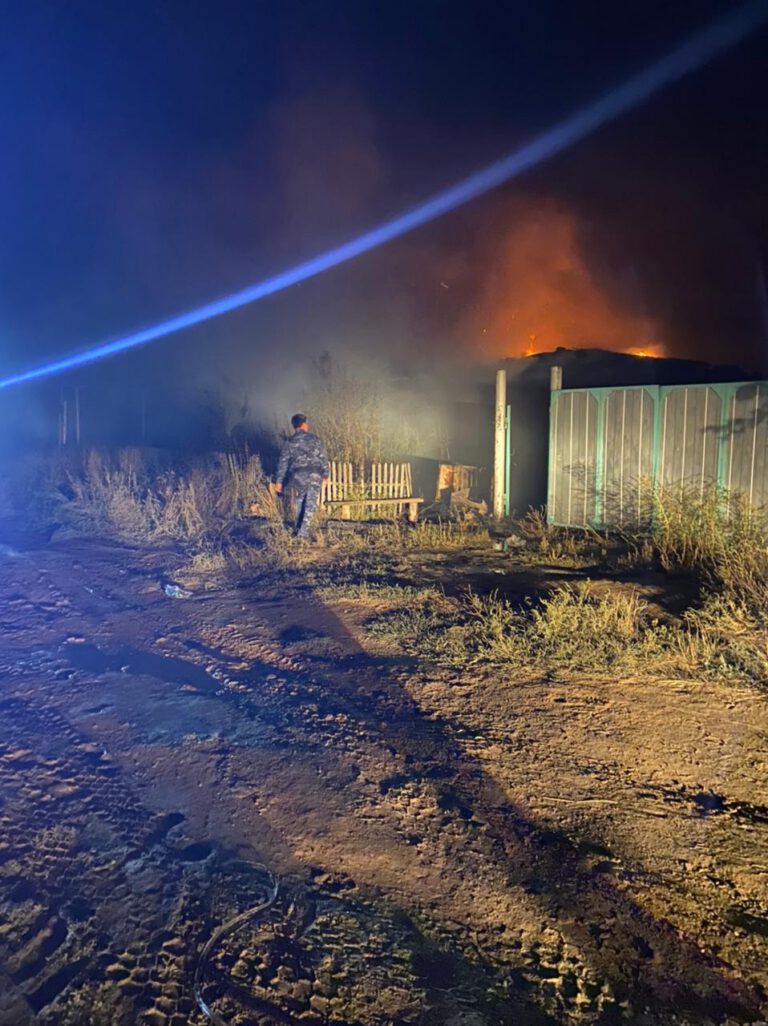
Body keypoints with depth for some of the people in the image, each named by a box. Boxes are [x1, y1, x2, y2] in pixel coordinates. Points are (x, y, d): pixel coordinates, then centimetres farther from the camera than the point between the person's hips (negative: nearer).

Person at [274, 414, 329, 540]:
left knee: (300, 504, 20)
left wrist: (279, 481, 8)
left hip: (297, 476, 2)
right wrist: (325, 475, 16)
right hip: (314, 476, -2)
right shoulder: (316, 440, 1)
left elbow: (283, 463, 3)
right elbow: (324, 459, 4)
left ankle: (298, 529, 24)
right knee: (310, 506, 1)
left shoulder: (289, 442, 3)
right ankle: (303, 533, -5)